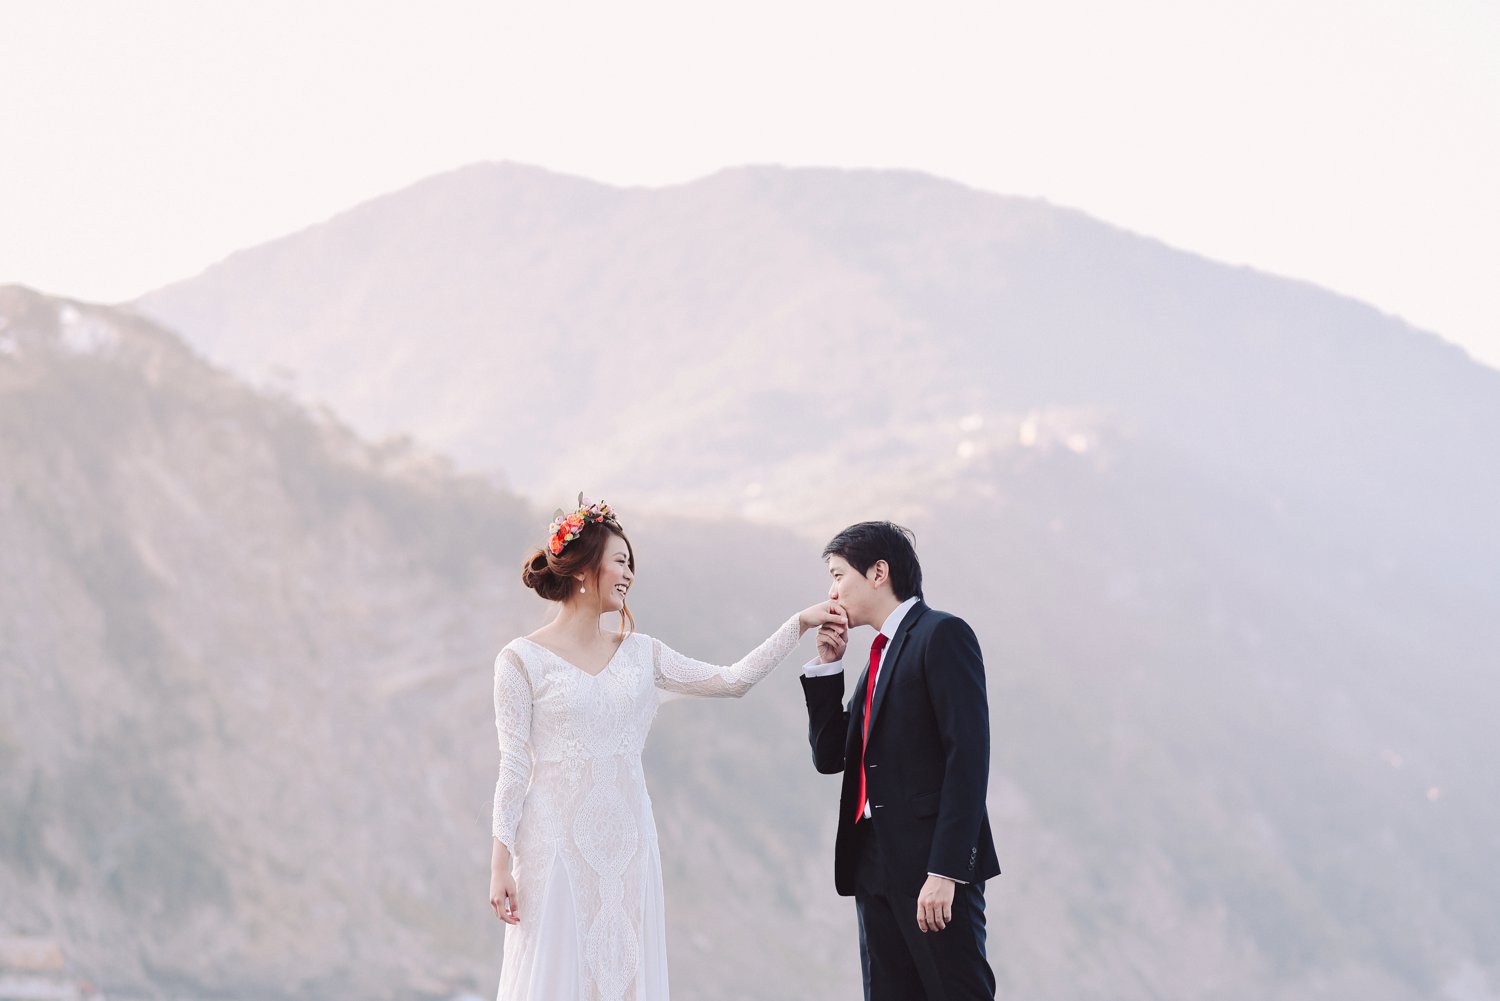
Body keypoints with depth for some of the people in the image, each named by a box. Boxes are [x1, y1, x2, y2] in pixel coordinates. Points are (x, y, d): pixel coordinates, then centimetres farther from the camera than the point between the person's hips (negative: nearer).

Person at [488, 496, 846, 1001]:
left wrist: (799, 624, 6)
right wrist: (500, 864, -8)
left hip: (627, 842, 5)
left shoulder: (639, 653, 11)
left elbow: (733, 679, 10)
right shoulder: (523, 660, -3)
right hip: (557, 842, -5)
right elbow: (514, 766, -4)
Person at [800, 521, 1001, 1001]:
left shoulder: (942, 634, -6)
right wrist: (826, 667, 10)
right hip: (874, 866, 9)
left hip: (932, 867, -8)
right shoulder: (881, 655, 21)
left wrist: (945, 871, -21)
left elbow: (968, 755, -15)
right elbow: (829, 757, 20)